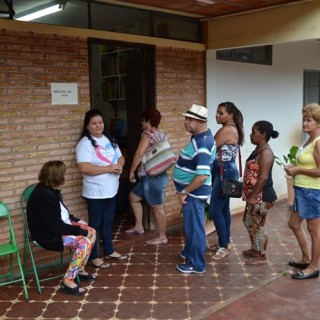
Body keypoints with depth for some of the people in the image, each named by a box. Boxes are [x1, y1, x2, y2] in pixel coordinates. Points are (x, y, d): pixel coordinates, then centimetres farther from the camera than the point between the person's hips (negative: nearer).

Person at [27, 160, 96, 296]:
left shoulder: (50, 190, 3)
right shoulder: (44, 196, -28)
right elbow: (56, 227, -28)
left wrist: (77, 220, 5)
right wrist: (80, 231, -20)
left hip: (59, 226, 10)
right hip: (49, 235, -10)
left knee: (92, 232, 4)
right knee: (84, 242, -24)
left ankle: (80, 270, 16)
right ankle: (68, 281, -12)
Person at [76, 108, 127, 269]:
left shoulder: (110, 140, 9)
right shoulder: (85, 143, -15)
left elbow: (120, 157, 14)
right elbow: (84, 167, -25)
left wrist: (119, 165, -10)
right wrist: (108, 168, -24)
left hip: (111, 190, 7)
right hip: (95, 192, -7)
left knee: (108, 222, 20)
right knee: (95, 224, 5)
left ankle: (109, 251, 34)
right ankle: (93, 256, 17)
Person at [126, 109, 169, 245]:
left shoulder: (148, 134, -15)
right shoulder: (161, 134, 12)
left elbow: (139, 154, -21)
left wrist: (132, 171, -11)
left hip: (153, 178, -10)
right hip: (154, 177, 10)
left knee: (157, 208, 1)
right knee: (133, 197, 20)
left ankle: (162, 237, 14)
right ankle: (139, 227, 27)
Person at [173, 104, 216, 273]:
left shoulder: (202, 144, -26)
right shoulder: (201, 137, 6)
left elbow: (202, 176, -32)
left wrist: (184, 192, -21)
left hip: (194, 192, -10)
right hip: (192, 191, 10)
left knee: (194, 227, 2)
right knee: (191, 225, 24)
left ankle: (196, 264, 16)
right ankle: (191, 252, 42)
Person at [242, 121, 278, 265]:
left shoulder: (265, 152, -20)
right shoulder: (258, 149, 11)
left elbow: (263, 177, -24)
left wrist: (252, 197, -22)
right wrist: (250, 195, 22)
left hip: (262, 196, -10)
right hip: (255, 195, 10)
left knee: (258, 225, 1)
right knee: (249, 221, 20)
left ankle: (262, 257, 16)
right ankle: (255, 249, 37)